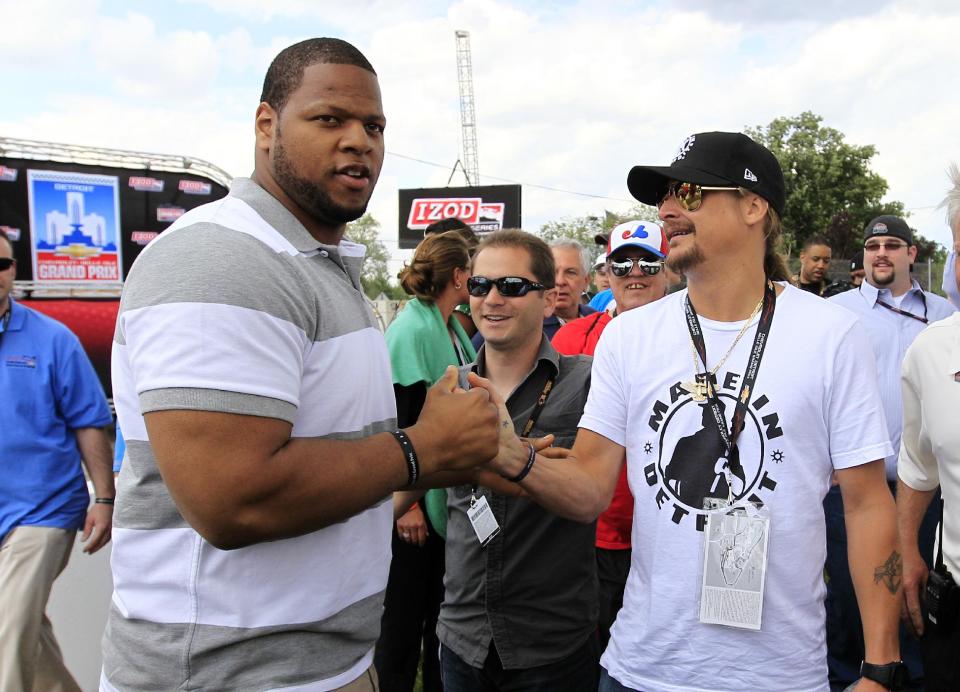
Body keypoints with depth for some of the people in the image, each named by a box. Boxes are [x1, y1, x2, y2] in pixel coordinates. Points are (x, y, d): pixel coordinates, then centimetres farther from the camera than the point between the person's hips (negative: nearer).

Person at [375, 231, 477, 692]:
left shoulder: (451, 328, 9)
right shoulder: (412, 331, -16)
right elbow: (396, 422, -19)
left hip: (451, 495, 8)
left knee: (441, 604, 18)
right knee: (406, 610, 5)